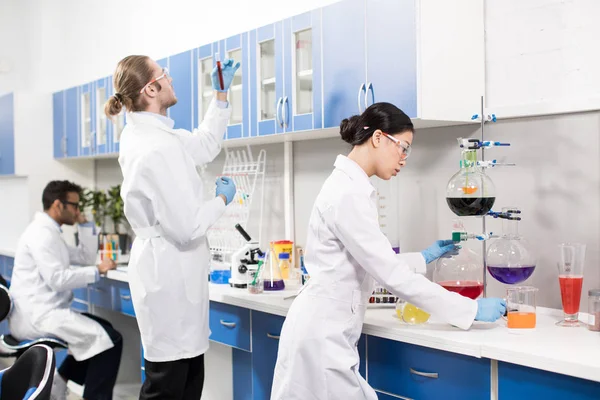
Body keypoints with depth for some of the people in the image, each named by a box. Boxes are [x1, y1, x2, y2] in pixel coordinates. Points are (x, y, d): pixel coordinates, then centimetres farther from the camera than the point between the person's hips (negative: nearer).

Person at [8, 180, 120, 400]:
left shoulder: (50, 233, 19)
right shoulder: (41, 233, -13)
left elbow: (87, 257, 21)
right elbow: (57, 280, -23)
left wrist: (85, 224, 12)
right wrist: (98, 271, -18)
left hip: (42, 311, 11)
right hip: (37, 315, -11)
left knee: (101, 329, 21)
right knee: (110, 339, -16)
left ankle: (58, 381, 17)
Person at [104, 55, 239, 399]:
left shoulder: (148, 134, 9)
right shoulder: (157, 149, -22)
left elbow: (206, 145, 26)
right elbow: (187, 227, -23)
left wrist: (222, 94, 21)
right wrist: (222, 200, -5)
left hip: (168, 271, 10)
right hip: (172, 274, -10)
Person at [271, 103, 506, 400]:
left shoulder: (348, 186, 11)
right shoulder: (348, 193, -19)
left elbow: (371, 264, 20)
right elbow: (392, 276, -21)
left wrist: (423, 258, 24)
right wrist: (471, 310, -15)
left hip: (326, 330, 10)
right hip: (322, 334, -10)